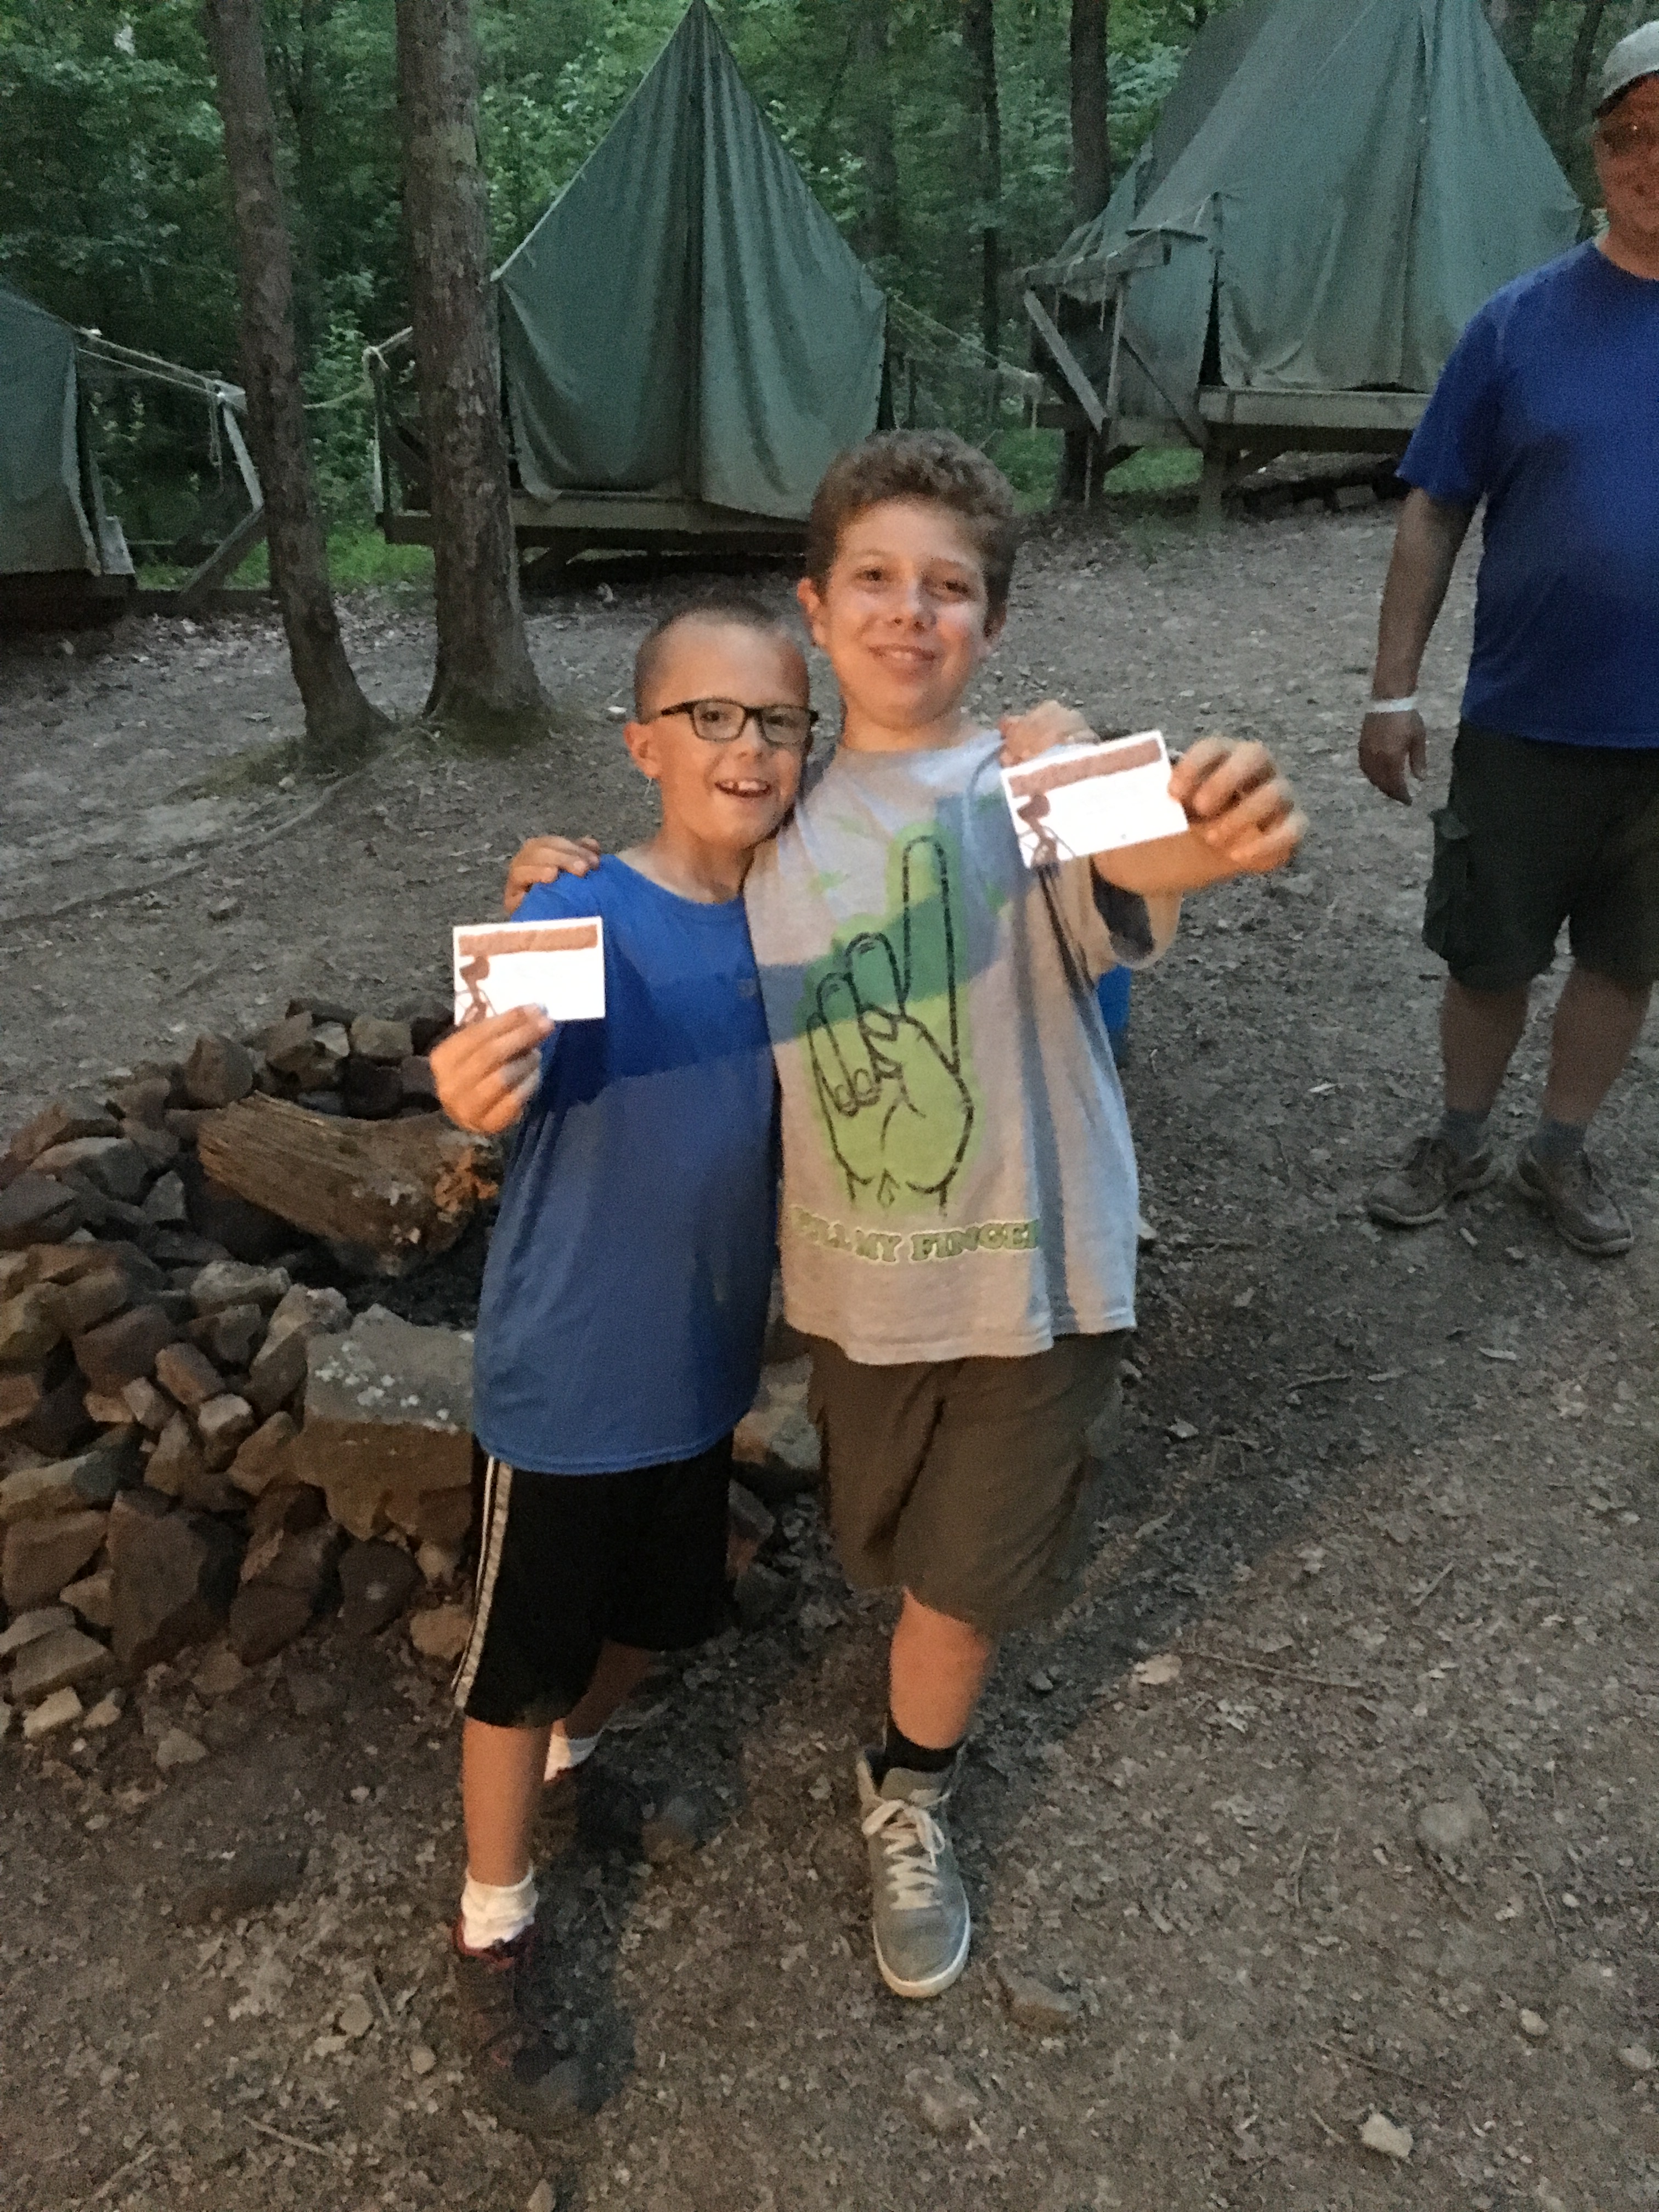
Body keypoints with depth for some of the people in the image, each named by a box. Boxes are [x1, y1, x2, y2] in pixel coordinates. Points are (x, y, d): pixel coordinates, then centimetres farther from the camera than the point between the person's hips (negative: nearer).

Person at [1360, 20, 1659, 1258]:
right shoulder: (1524, 321, -4)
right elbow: (1435, 512, -1)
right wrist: (1394, 691, -5)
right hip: (1526, 722, -1)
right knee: (1490, 955, 10)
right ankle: (1461, 1146, 32)